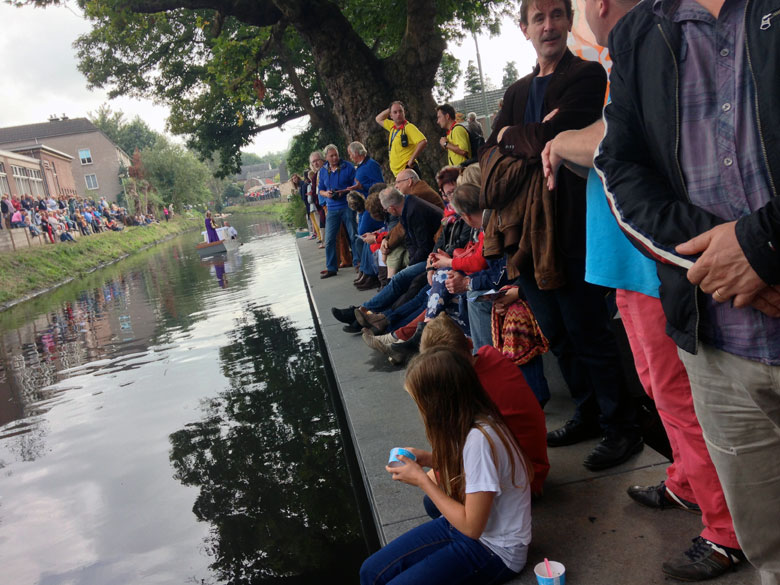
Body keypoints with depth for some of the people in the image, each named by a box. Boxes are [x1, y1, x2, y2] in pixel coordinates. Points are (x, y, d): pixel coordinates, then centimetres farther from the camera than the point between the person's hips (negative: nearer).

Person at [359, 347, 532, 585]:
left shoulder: (480, 439, -31)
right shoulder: (469, 422, -5)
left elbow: (471, 527, -24)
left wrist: (422, 480, -18)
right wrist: (431, 459, -3)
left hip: (495, 550, -8)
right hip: (461, 525, 8)